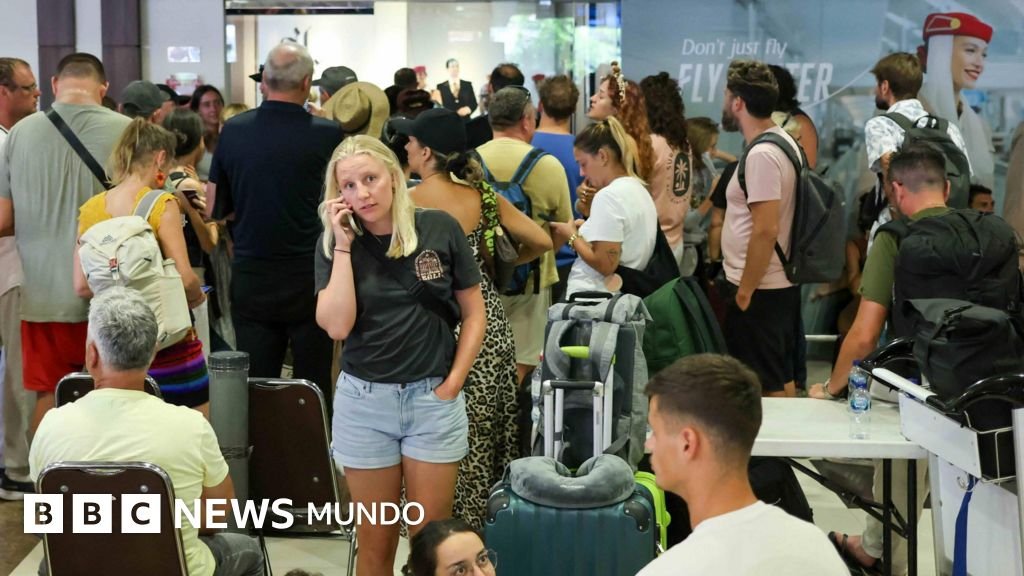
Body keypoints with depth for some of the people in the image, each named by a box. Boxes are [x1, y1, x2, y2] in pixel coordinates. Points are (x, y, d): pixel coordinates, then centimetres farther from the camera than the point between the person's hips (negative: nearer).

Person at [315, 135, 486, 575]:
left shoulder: (440, 228, -3)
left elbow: (474, 314, 3)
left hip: (434, 397, -1)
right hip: (364, 400, 1)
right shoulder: (333, 244, -1)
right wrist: (343, 245, -13)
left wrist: (452, 385, -5)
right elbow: (337, 325, -14)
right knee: (376, 539, 10)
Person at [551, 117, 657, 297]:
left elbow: (604, 265, -21)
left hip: (593, 299, -9)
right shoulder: (639, 190, 11)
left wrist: (572, 235, -7)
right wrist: (587, 228, 10)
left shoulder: (608, 195, -17)